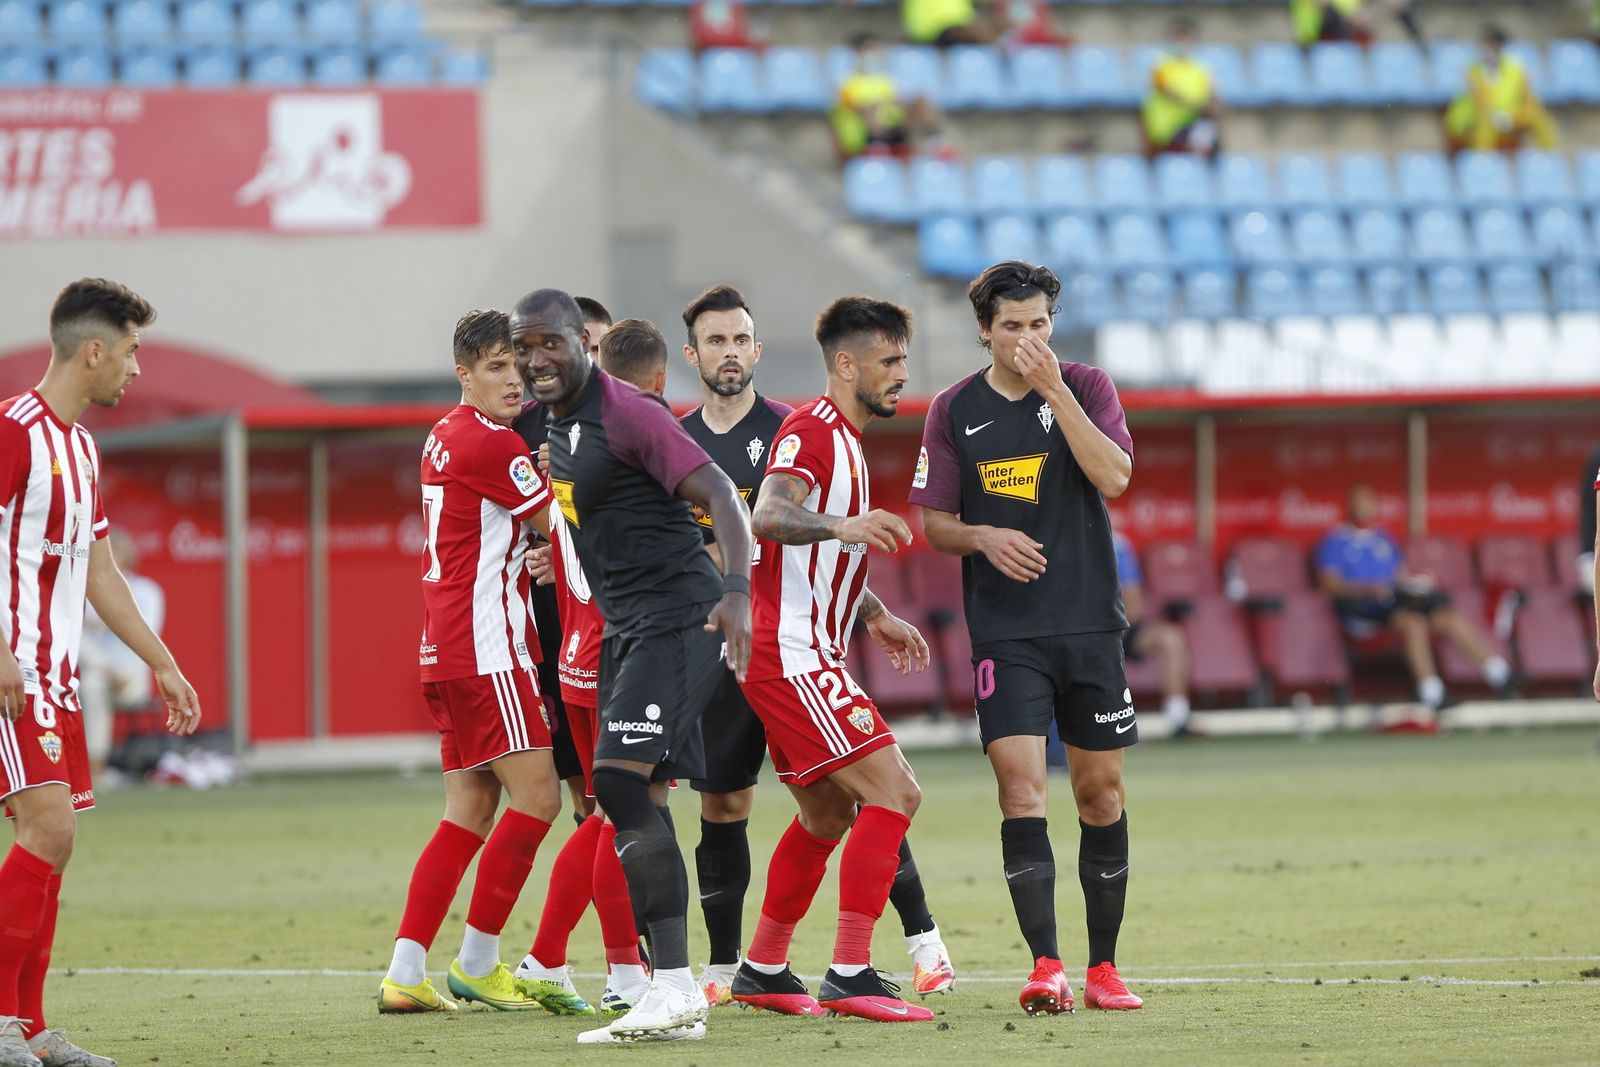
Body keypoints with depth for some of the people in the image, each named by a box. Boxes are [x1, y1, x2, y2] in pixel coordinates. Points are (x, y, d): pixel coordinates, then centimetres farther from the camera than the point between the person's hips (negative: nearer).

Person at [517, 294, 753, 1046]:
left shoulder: (627, 414, -14)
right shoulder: (559, 427, 13)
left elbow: (718, 494, -21)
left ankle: (674, 990, -20)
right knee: (632, 804, 6)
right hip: (624, 626, 10)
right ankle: (670, 999, 8)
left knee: (620, 784, -20)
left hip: (677, 617, -10)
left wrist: (736, 589, -32)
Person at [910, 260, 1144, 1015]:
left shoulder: (1086, 387, 1)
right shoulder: (955, 410, 4)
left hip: (1089, 624, 1)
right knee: (1020, 787, -14)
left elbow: (1114, 478, -15)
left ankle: (1103, 966, 16)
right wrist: (984, 537, -13)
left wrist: (1054, 389, -20)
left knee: (1100, 790, 5)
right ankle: (1046, 966, -18)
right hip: (1003, 633, -1)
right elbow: (934, 524, 8)